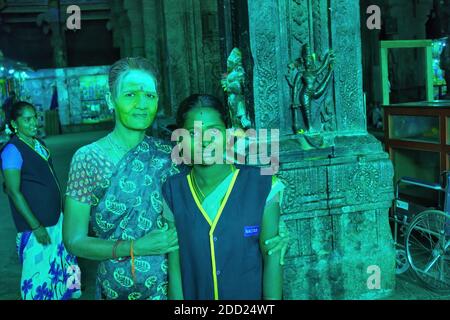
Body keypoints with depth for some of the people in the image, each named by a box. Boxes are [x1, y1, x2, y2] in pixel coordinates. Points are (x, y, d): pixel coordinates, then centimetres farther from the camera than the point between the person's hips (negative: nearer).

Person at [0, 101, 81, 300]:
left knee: (60, 261, 22)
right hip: (36, 226, -8)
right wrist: (36, 227, -20)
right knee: (39, 269, 6)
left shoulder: (39, 144, 6)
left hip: (55, 218, 8)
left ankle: (63, 292, 42)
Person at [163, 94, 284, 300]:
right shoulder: (172, 192, -9)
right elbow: (174, 265, -7)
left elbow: (272, 258, -11)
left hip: (252, 294, -1)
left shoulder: (262, 186, -14)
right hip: (194, 294, 1)